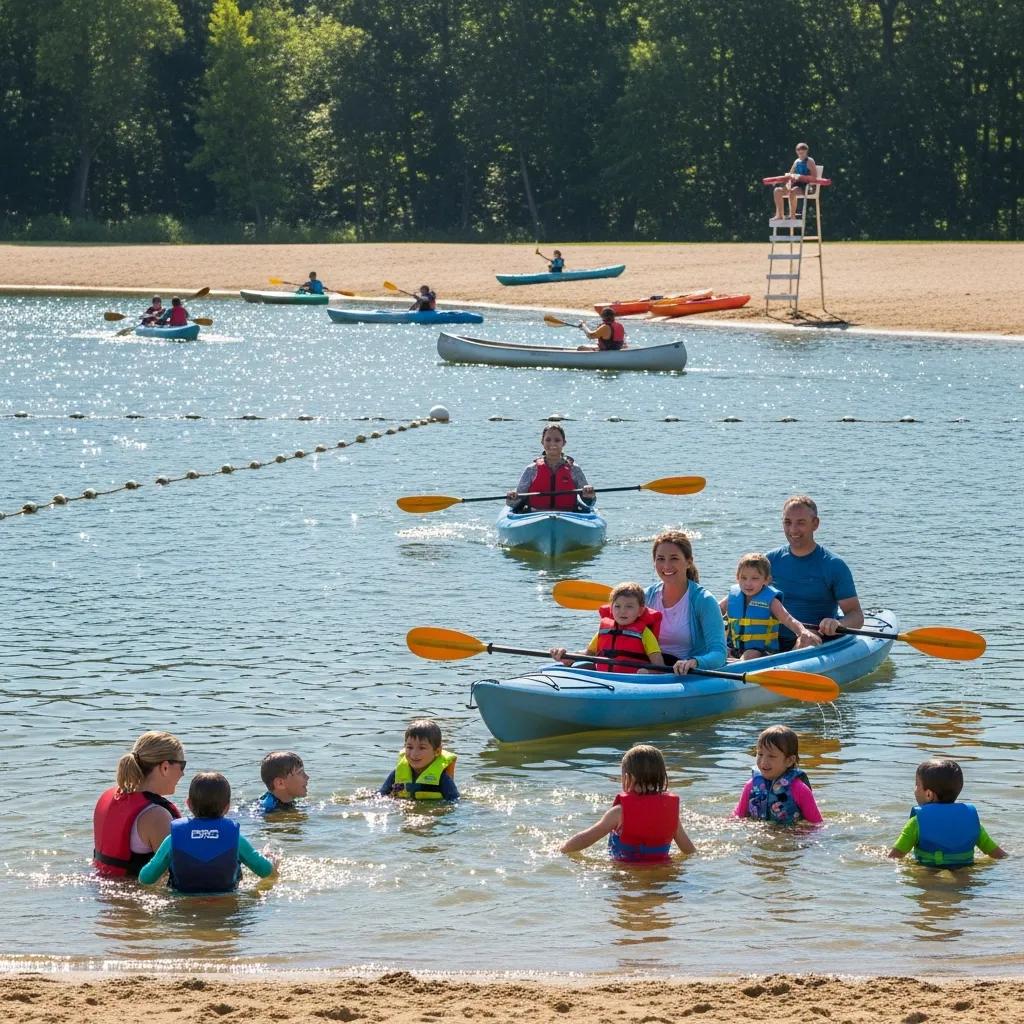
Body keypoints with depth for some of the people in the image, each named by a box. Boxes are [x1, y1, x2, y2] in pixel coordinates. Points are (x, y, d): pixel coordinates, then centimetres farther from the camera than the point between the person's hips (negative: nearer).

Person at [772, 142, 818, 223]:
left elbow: (814, 177, -12)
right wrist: (789, 176, -2)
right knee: (778, 190, -12)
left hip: (806, 186, -7)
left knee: (792, 192, -39)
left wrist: (800, 176, -18)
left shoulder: (809, 162, -2)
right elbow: (790, 174, 23)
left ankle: (793, 215, -28)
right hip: (796, 184, 7)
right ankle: (780, 215, -12)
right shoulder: (797, 161, 18)